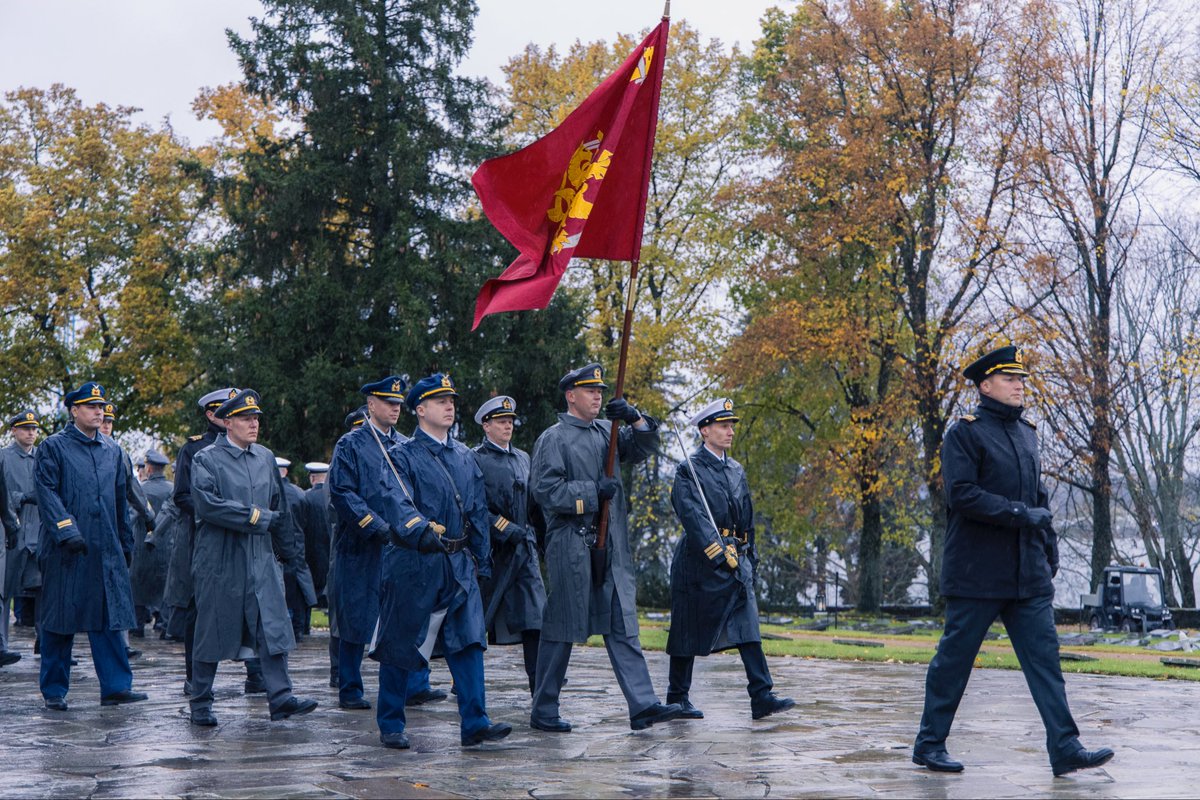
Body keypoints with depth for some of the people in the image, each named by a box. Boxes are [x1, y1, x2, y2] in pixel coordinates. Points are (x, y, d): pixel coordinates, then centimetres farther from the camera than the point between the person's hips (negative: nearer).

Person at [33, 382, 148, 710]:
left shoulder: (112, 450, 15)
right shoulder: (53, 447, -1)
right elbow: (47, 493, -10)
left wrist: (126, 543, 20)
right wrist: (67, 531, -21)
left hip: (106, 549, 4)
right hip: (65, 548, -4)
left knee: (109, 616, 0)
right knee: (60, 620, 3)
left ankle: (116, 686, 0)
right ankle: (54, 690, 13)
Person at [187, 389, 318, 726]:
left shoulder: (266, 458, 13)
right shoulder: (206, 459, -4)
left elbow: (279, 507, 21)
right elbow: (207, 503, -19)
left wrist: (287, 552, 22)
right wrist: (254, 516, -17)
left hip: (261, 558, 5)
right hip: (219, 559, -5)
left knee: (273, 626, -3)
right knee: (211, 631, 4)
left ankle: (280, 698, -2)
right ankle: (200, 705, 15)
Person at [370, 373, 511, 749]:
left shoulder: (465, 457, 15)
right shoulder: (401, 456, -4)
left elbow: (478, 511, 19)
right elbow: (396, 504, -20)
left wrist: (482, 559, 16)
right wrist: (423, 530, -39)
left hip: (459, 564, 5)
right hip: (413, 563, -5)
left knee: (469, 640, -5)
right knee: (400, 645, 3)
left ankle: (475, 723, -3)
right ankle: (390, 725, 15)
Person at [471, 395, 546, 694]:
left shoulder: (523, 458, 14)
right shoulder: (475, 460, -5)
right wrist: (505, 529, -16)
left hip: (524, 547, 5)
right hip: (490, 547, -5)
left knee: (534, 613, -5)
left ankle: (538, 681, -5)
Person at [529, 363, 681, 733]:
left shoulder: (606, 432, 16)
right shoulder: (554, 438, -5)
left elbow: (644, 446, 12)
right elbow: (545, 489, -14)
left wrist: (635, 418, -6)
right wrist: (593, 492, -17)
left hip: (612, 546, 6)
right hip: (571, 545, -6)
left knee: (623, 625, 2)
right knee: (561, 627, 1)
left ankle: (642, 704, 0)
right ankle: (543, 711, 12)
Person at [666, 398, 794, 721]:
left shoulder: (736, 471, 16)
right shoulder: (689, 470, -6)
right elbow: (692, 515, -18)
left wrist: (750, 557, 18)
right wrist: (719, 552, -25)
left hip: (736, 559, 6)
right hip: (700, 559, -6)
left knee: (748, 627, -5)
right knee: (690, 631, 3)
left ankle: (762, 697, -9)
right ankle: (677, 699, 14)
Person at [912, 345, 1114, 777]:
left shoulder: (1027, 432, 16)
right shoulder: (964, 433, -6)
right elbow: (962, 495, -17)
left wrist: (1050, 550, 15)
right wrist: (1021, 514, -17)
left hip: (1028, 575, 7)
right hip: (977, 574, -6)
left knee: (1044, 655, 1)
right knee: (954, 658, 2)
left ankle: (1065, 749, 1)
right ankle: (929, 743, 13)